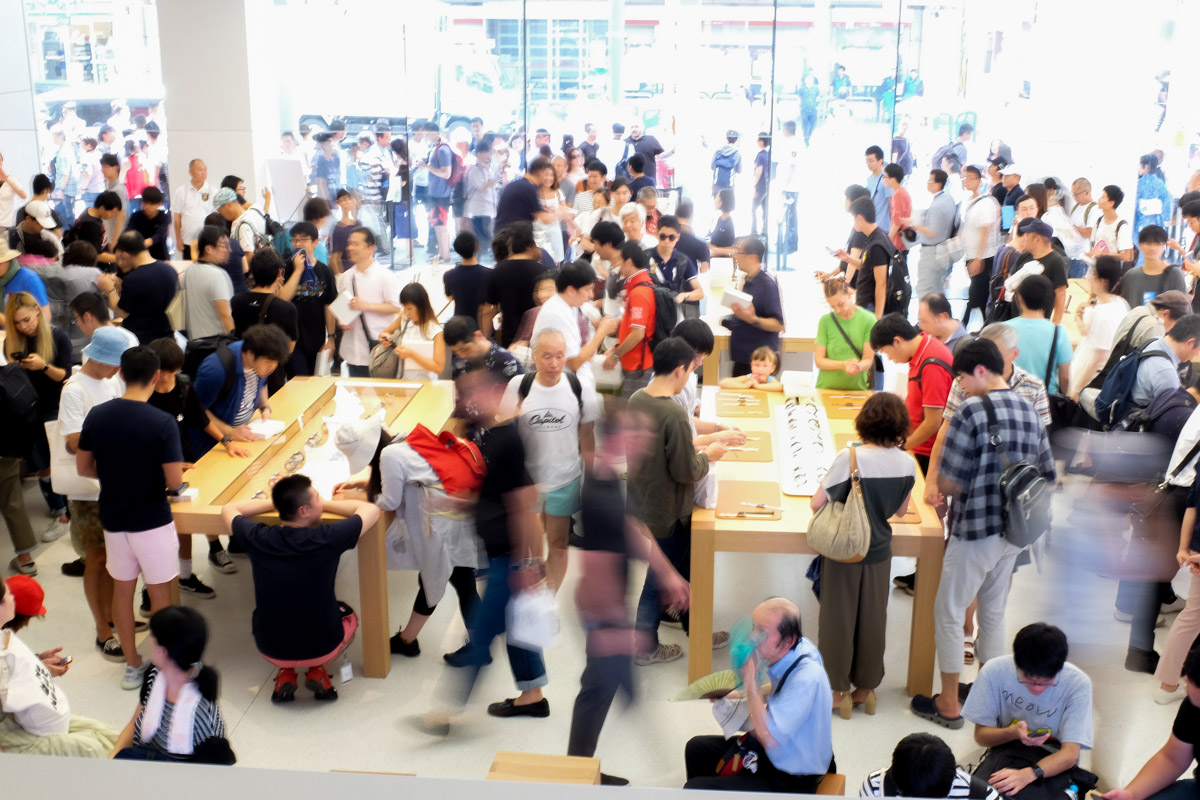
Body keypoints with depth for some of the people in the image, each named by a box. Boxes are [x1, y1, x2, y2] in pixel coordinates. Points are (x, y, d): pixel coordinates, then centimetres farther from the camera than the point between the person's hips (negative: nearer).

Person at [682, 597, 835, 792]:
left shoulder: (806, 678, -34)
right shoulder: (797, 646, -10)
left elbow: (769, 738, -33)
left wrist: (750, 680, -32)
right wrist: (746, 694, 0)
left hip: (790, 782, -9)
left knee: (693, 789, -13)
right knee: (696, 747, 18)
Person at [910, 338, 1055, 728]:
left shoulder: (971, 412, -18)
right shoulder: (1030, 411, 4)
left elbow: (948, 484, -18)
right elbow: (1048, 478, 10)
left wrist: (943, 488, 4)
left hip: (976, 531, -7)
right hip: (1015, 531, 7)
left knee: (948, 613, 7)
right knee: (994, 611, 21)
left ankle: (948, 704, 14)